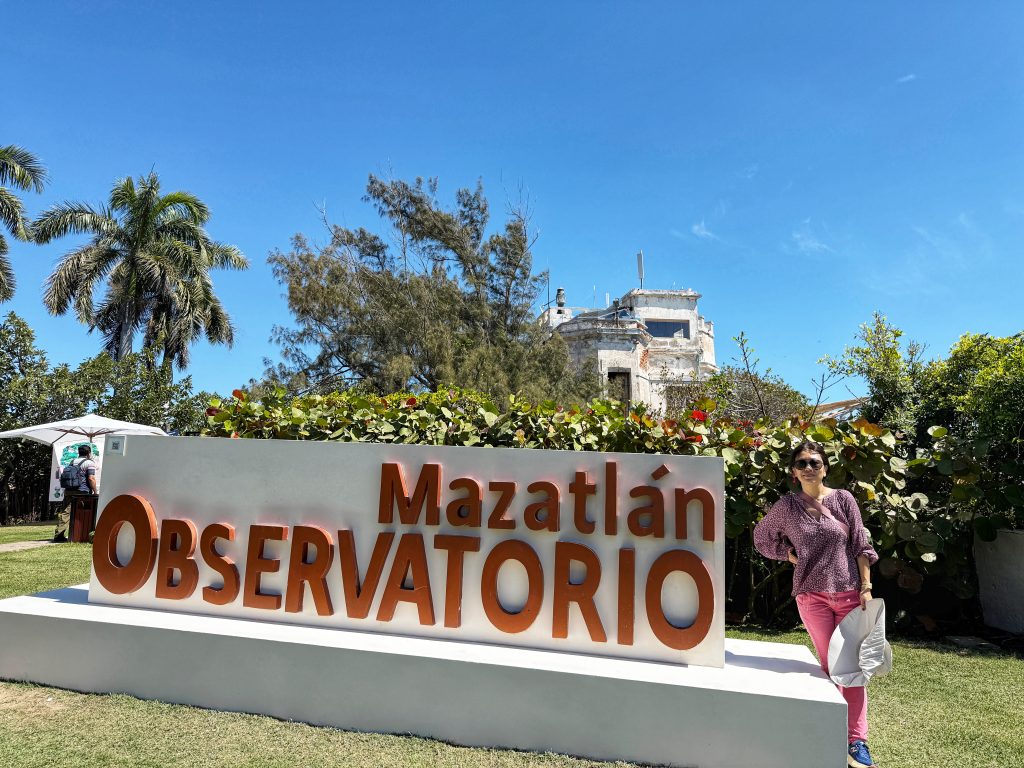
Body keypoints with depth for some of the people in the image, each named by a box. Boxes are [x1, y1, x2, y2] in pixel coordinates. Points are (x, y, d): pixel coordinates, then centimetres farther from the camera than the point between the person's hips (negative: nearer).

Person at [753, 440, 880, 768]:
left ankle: (856, 742, 12)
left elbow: (861, 546, 1)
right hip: (812, 594, 0)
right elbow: (762, 535, 13)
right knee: (829, 665, 7)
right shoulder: (787, 505, -2)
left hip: (849, 592, 0)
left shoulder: (843, 499, -1)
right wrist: (790, 555, 5)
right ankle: (836, 735, 20)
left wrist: (866, 587, -3)